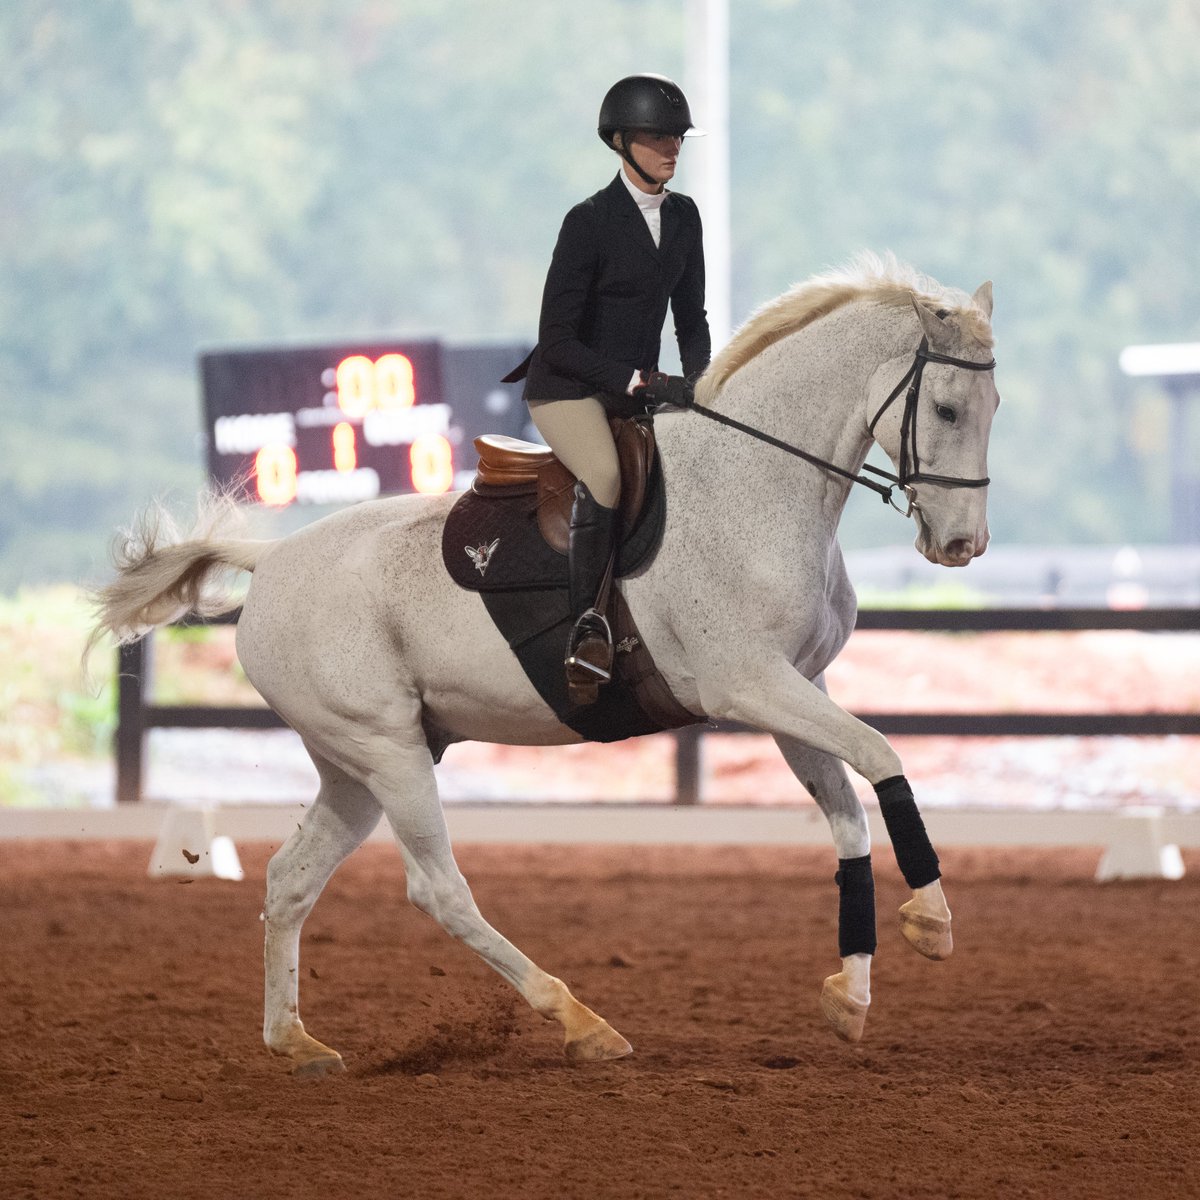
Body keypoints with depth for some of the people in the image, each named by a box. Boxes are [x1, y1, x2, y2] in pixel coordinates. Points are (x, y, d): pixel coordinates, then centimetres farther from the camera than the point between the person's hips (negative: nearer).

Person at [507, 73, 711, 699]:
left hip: (638, 388, 7)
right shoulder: (589, 222, -15)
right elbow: (557, 342, -17)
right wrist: (639, 382, -22)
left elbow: (690, 317, 16)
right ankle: (588, 624, -23)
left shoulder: (684, 216, 5)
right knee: (606, 475, -33)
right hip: (568, 388, -7)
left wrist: (699, 383, -3)